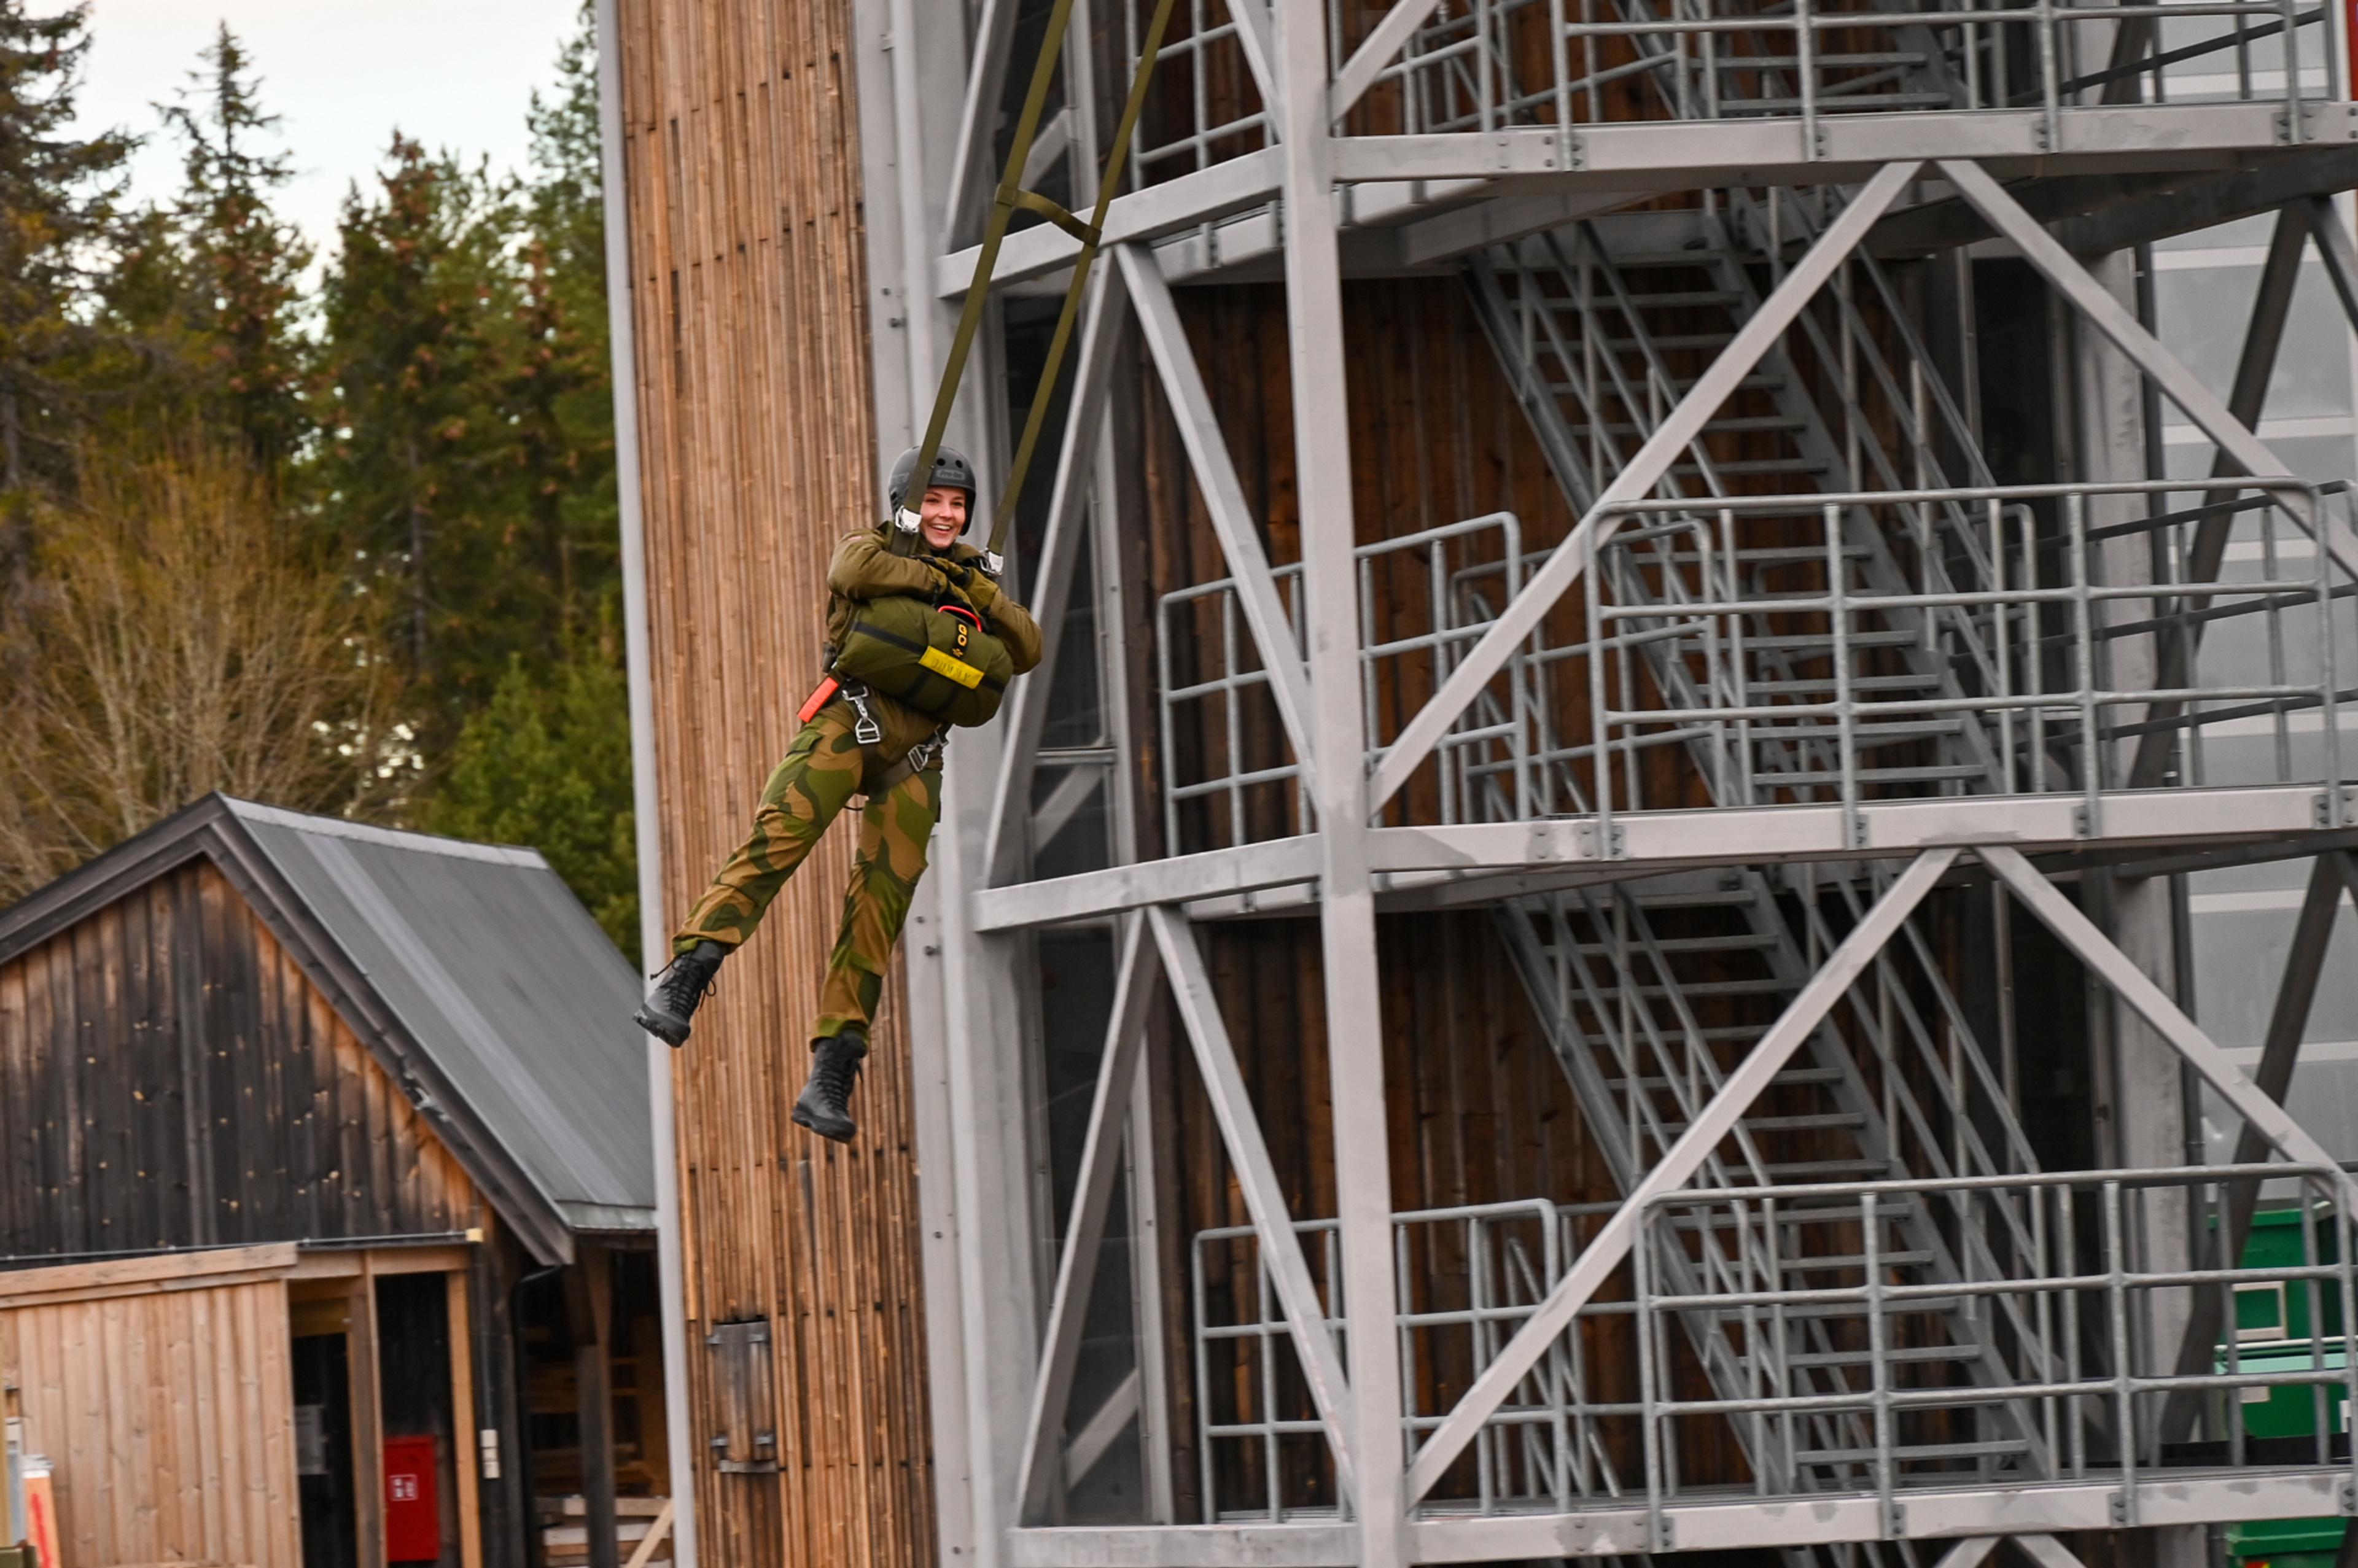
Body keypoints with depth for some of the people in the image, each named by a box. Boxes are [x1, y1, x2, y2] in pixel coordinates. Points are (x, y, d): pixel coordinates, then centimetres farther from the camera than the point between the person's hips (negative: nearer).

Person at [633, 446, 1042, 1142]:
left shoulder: (970, 577, 25)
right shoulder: (872, 548, 12)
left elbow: (1026, 649, 15)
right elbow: (855, 571, -14)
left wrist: (978, 591, 2)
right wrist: (934, 579, -2)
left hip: (914, 756, 4)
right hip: (850, 720, -4)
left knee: (880, 904, -5)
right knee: (777, 838, -26)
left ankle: (831, 1079, -6)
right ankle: (683, 979, -32)